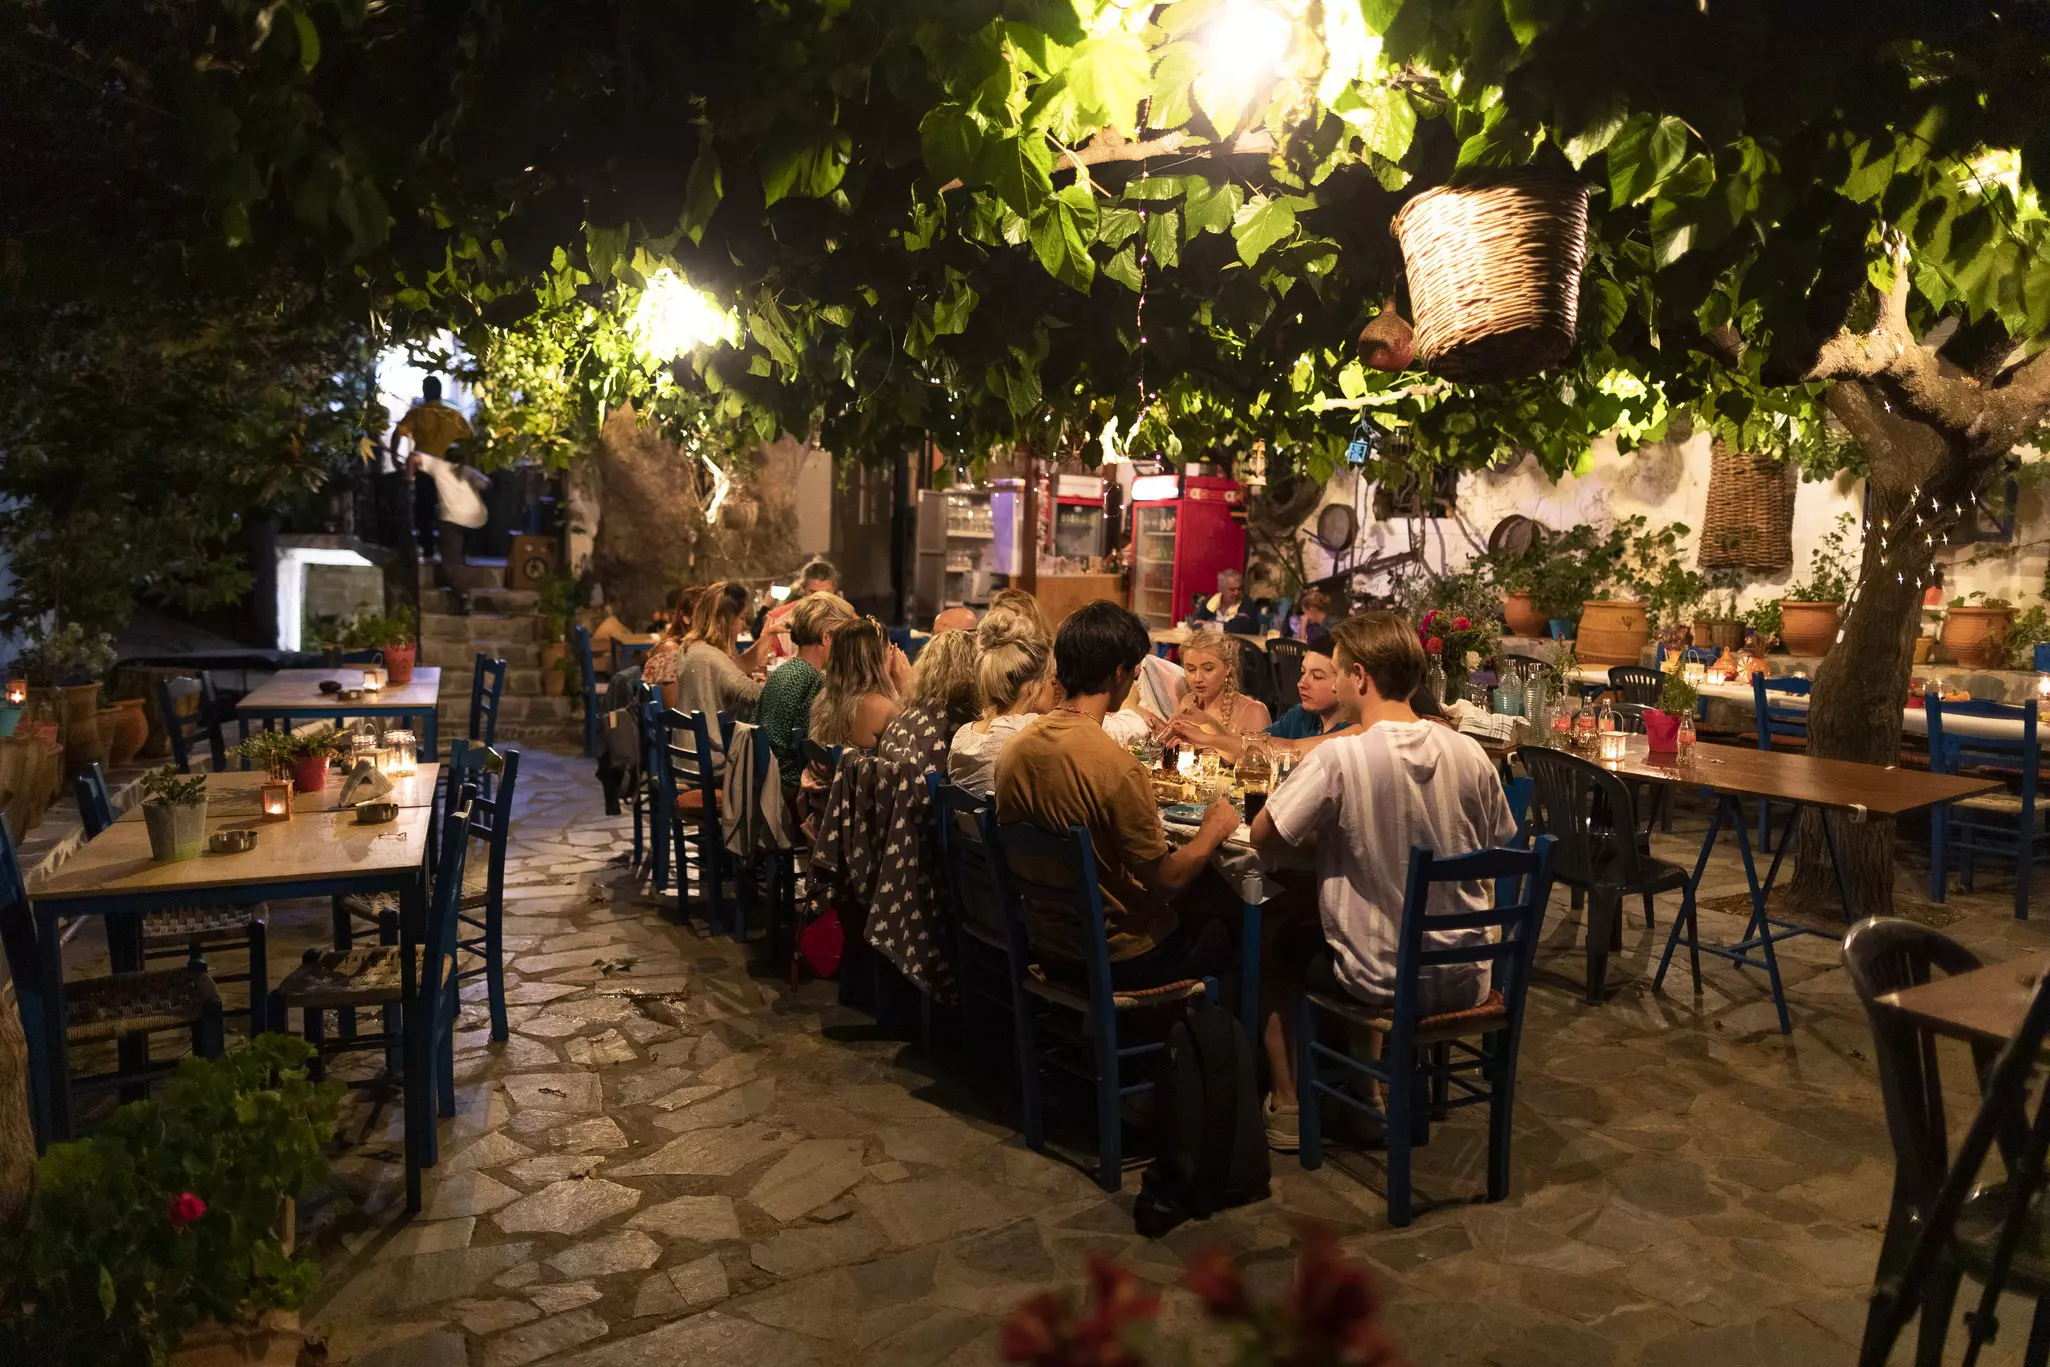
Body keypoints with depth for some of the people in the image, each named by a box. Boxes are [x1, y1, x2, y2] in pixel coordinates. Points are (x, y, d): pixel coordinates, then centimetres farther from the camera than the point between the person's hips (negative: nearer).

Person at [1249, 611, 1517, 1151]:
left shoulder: (1339, 757, -22)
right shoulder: (1470, 754, -7)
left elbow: (1263, 837, -16)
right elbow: (1499, 851, 7)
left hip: (1384, 983, -5)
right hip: (1466, 980, 5)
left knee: (1280, 947, 24)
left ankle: (1286, 1110, 29)